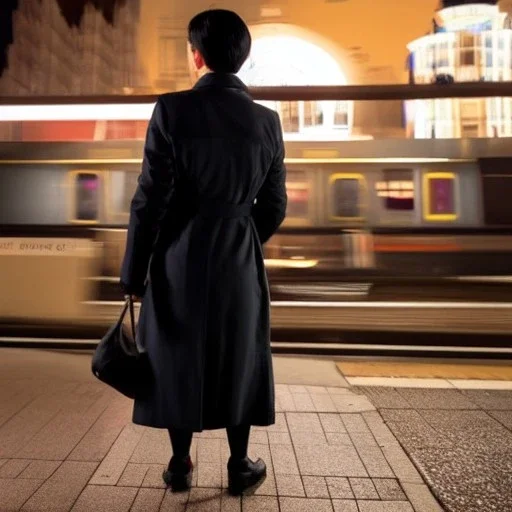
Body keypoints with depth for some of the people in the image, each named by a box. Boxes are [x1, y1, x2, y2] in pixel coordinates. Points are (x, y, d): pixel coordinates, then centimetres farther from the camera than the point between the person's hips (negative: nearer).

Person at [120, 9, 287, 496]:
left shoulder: (172, 110, -10)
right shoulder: (267, 121, 1)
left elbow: (150, 200, -11)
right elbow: (274, 208, 5)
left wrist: (133, 272, -2)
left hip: (180, 261, -2)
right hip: (240, 263, 3)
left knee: (178, 360, 14)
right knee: (237, 361, 15)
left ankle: (180, 465, 29)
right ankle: (239, 467, 28)